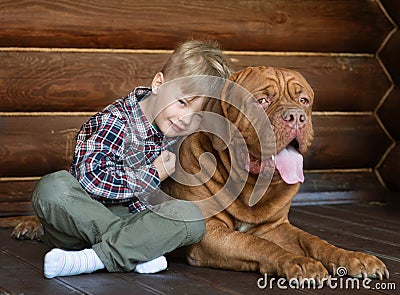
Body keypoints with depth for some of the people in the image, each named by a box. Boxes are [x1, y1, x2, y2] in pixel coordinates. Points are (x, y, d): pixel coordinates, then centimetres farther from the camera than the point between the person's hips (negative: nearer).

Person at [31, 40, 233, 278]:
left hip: (134, 216, 5)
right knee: (53, 187, -36)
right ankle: (137, 252, -34)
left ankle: (96, 258, -32)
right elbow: (91, 178, -30)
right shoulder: (117, 122, -18)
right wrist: (153, 176, -20)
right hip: (85, 216, -4)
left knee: (191, 216, -24)